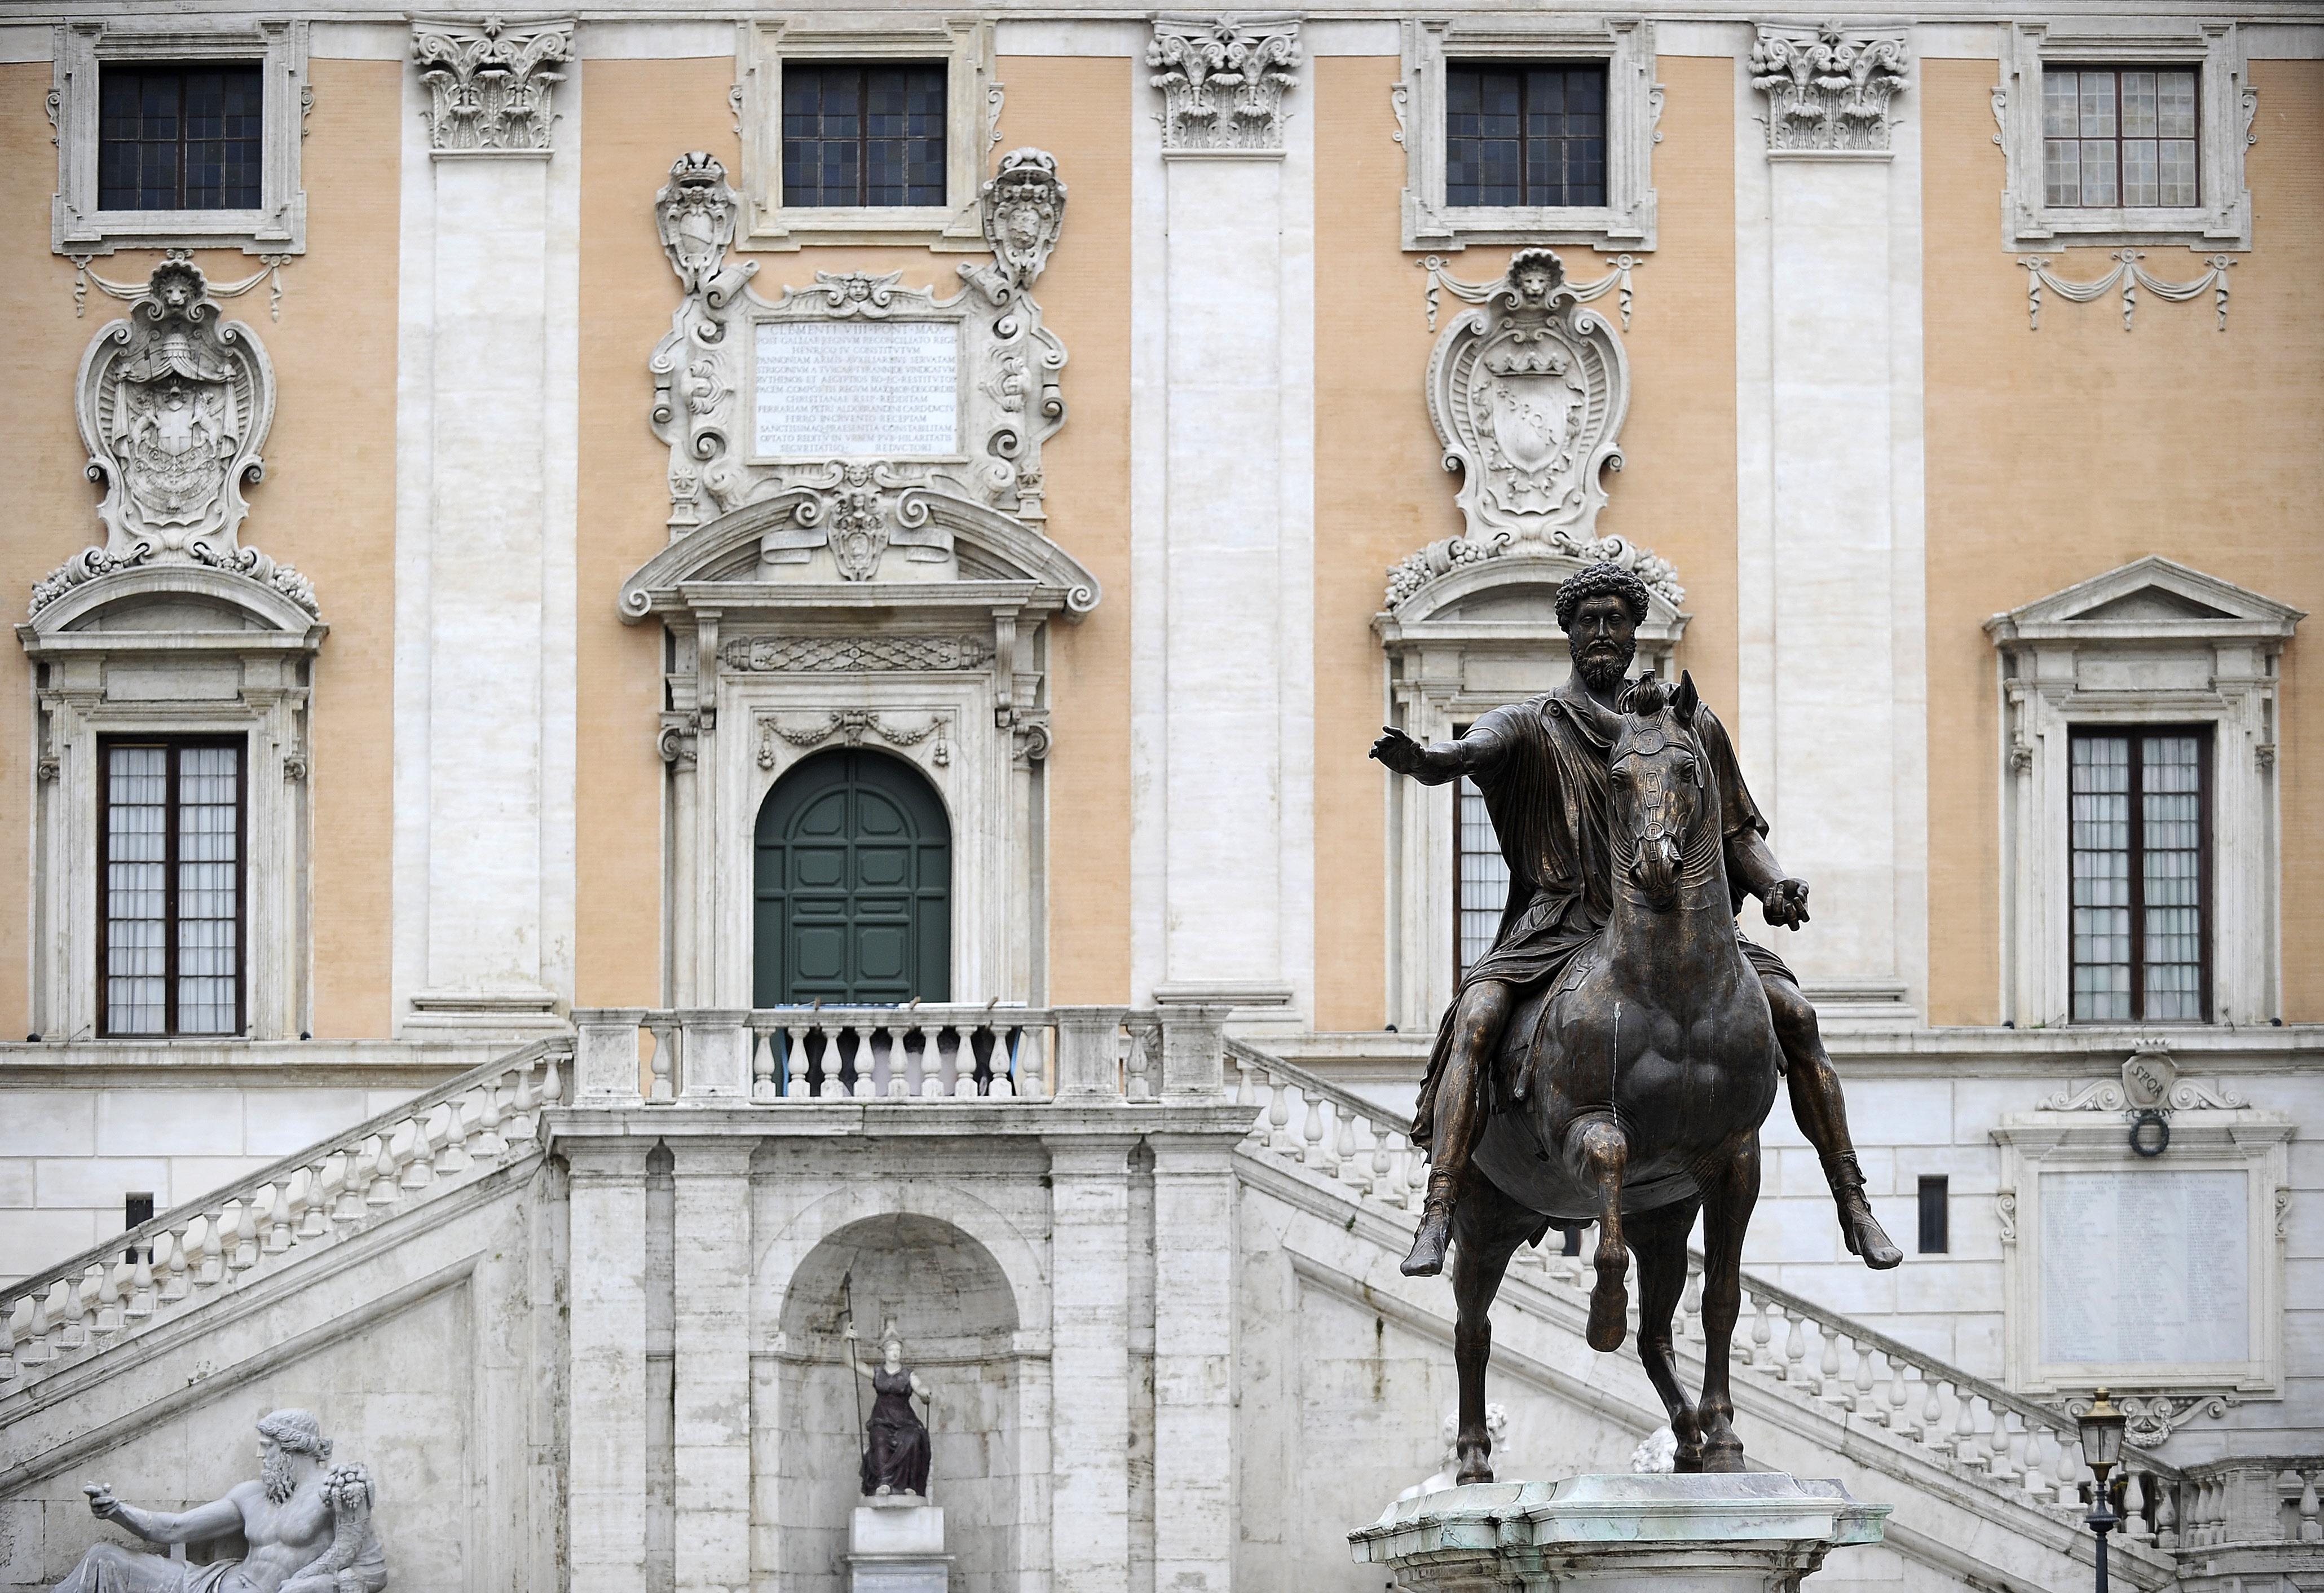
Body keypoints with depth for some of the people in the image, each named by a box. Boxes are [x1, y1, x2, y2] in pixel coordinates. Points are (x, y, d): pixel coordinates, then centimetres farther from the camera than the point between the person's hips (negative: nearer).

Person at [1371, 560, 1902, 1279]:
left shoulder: (1692, 727, 13)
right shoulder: (1533, 725, 5)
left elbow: (1738, 831, 16)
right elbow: (1468, 754, -17)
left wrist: (1776, 884, -6)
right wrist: (1420, 760, -41)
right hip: (1563, 923, -2)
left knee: (1793, 1012, -15)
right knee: (1477, 1018, -28)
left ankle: (1854, 1207, -7)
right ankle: (1437, 1215, -31)